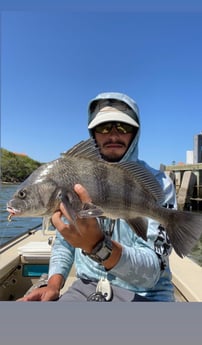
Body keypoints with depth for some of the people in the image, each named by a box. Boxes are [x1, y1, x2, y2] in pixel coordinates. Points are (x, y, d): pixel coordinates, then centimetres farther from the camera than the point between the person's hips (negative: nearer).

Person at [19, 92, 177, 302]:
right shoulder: (78, 182, -1)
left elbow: (151, 273, -21)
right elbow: (64, 241, 9)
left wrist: (97, 245, -37)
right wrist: (53, 285, -7)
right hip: (87, 286, 3)